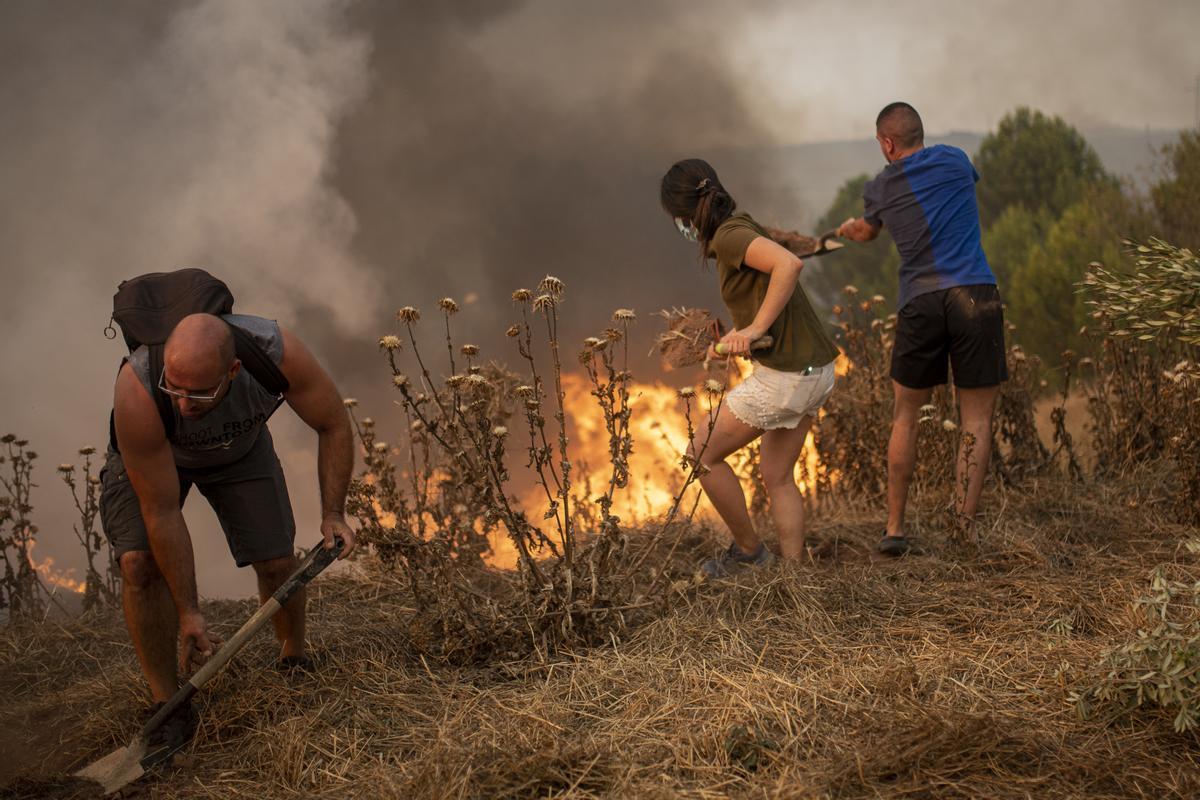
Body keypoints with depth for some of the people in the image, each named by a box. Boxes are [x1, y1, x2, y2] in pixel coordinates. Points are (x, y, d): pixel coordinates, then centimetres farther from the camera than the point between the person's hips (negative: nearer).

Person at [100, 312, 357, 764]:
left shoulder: (277, 352, -39)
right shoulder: (138, 393, -43)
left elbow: (334, 425, -18)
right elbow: (162, 513, -34)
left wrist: (333, 514, -23)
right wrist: (188, 613, -28)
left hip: (240, 445, 2)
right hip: (148, 455, -2)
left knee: (277, 561, -4)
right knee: (140, 562, -21)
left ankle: (294, 663, 27)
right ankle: (169, 708, -6)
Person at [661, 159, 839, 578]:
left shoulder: (730, 236, -15)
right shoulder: (745, 228, 12)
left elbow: (790, 263, -31)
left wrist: (755, 328, -27)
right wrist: (733, 338, 20)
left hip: (784, 376, -9)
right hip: (815, 370, 9)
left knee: (704, 454, 8)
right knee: (778, 477, 18)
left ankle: (748, 550, 19)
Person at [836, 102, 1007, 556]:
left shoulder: (879, 189, 12)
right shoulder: (954, 160, 10)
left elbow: (866, 233, 35)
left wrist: (847, 229, 61)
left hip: (919, 302, 1)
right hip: (974, 296, -1)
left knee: (906, 417, 15)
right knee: (976, 420, 5)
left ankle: (894, 529, 15)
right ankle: (964, 528, -3)